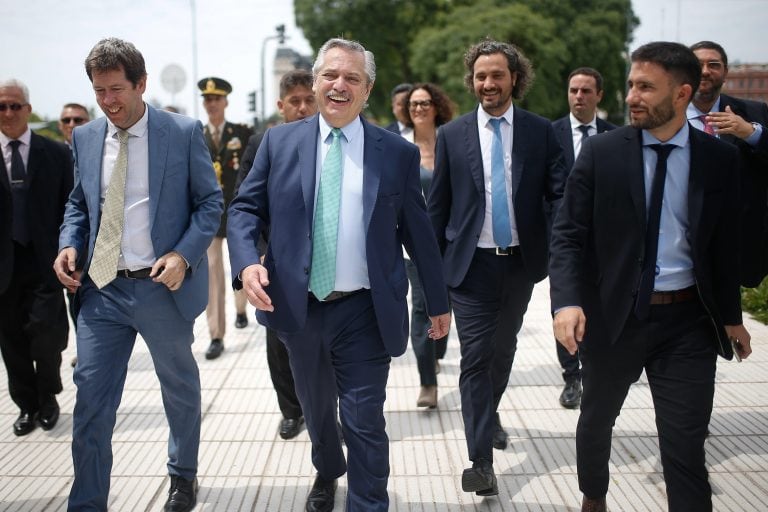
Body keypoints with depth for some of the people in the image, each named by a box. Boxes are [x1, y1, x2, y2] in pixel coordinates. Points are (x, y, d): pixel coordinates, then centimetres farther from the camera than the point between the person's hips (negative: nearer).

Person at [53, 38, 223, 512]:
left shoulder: (184, 132, -6)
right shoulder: (85, 138, 7)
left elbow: (211, 201, -4)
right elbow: (78, 203, 17)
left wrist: (184, 255, -18)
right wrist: (69, 244, -3)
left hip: (164, 287, -2)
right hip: (101, 288, 3)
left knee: (180, 389, 16)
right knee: (91, 398, 1)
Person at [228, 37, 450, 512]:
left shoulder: (398, 152, -1)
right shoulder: (279, 142, 2)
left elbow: (417, 231, 3)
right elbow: (246, 208, 3)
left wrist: (438, 301, 8)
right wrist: (247, 262, -16)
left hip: (364, 312, -2)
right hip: (299, 307, 3)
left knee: (365, 420, -1)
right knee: (316, 408, 23)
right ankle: (327, 473, 51)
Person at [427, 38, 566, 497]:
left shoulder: (540, 131, 0)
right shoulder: (452, 135, 0)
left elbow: (560, 194, -2)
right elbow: (438, 204, 4)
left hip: (521, 262, 2)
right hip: (471, 264, -2)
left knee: (504, 348, 19)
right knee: (476, 357, -5)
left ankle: (491, 411, 45)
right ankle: (482, 460, 0)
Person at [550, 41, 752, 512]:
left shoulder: (721, 159, -2)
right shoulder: (601, 152, -6)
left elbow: (725, 244, 7)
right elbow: (569, 234, -7)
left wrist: (731, 315, 12)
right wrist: (568, 301, -22)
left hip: (687, 321, 0)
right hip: (611, 315, 1)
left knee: (686, 446, -1)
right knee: (597, 420, 21)